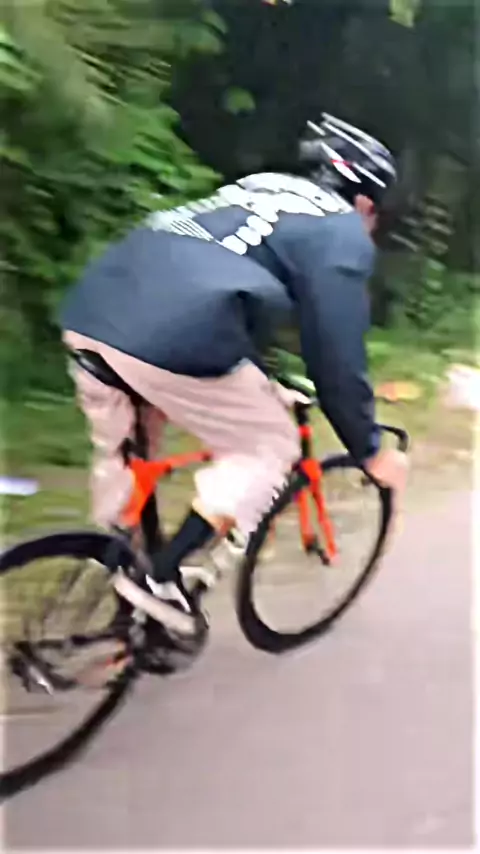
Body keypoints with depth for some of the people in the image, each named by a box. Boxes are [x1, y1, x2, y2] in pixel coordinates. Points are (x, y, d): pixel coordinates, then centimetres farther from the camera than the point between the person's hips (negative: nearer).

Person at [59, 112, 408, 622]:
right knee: (270, 447, 12)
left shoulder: (258, 188, 34)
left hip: (89, 309, 8)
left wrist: (258, 379, 53)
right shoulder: (343, 232, 11)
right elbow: (336, 356, 5)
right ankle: (160, 579, 7)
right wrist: (370, 451, 17)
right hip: (170, 336, -8)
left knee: (122, 454, 27)